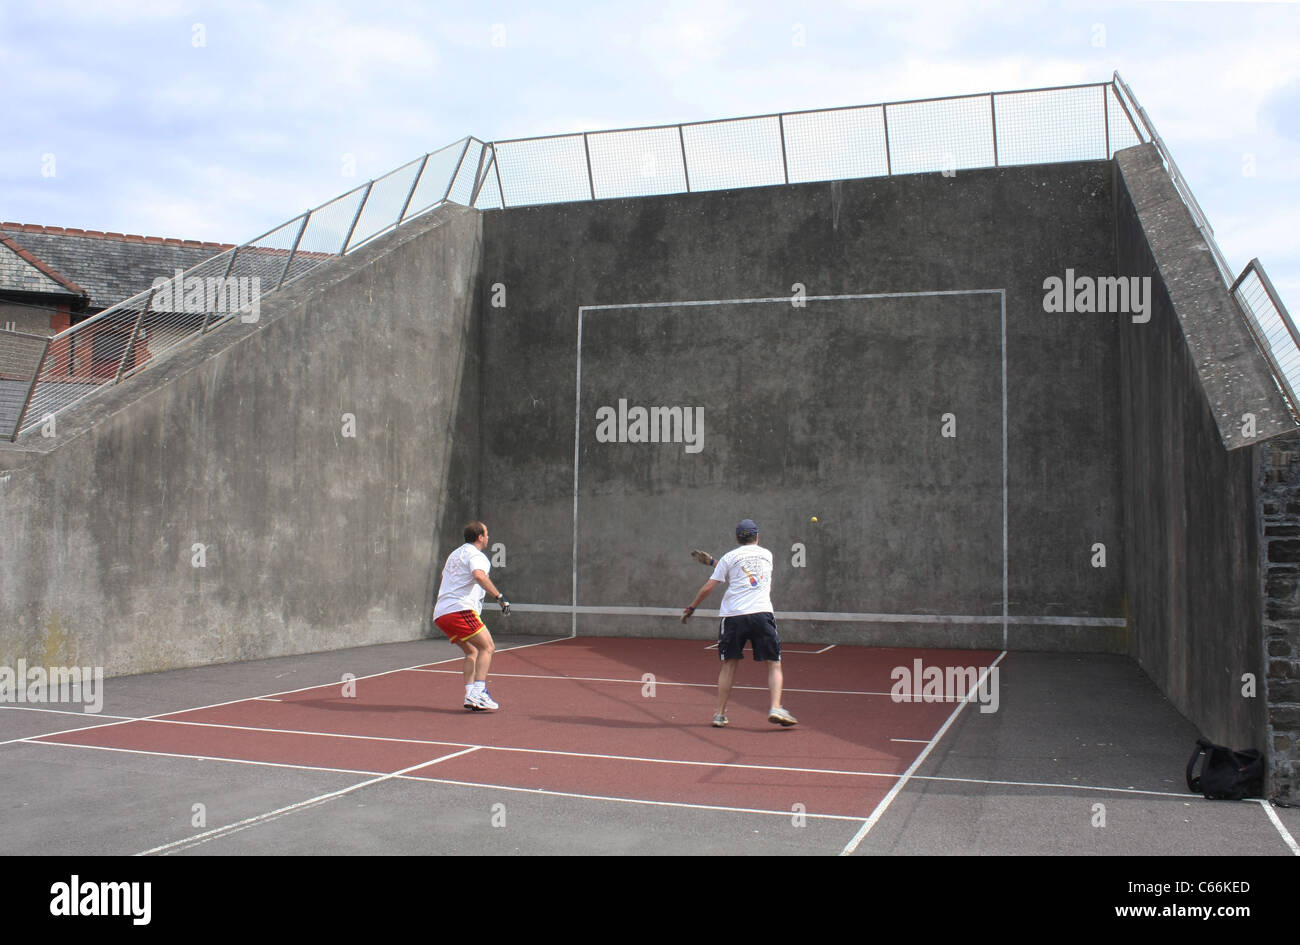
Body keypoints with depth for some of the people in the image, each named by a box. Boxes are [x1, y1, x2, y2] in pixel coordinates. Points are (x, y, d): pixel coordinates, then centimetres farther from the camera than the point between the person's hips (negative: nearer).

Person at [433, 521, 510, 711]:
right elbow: (479, 576, -25)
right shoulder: (476, 555, -4)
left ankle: (470, 696, 6)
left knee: (472, 651, 15)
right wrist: (500, 596, -27)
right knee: (487, 647, -7)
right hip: (460, 609, -9)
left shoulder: (455, 554, 25)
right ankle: (478, 693, -18)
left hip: (440, 613, 9)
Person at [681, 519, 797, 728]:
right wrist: (713, 562, 36)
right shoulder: (767, 554, 17)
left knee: (729, 664, 10)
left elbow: (708, 587, 6)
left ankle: (720, 714, 11)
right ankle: (776, 708, -12)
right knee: (774, 664, 4)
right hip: (762, 613, 0)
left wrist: (691, 607, 18)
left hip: (733, 616, 0)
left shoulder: (729, 557, 8)